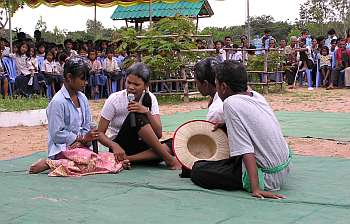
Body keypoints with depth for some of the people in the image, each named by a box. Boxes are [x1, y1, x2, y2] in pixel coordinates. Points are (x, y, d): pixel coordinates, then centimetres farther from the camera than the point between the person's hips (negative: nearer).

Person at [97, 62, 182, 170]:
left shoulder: (150, 99, -2)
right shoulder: (115, 99, -10)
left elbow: (158, 134, -10)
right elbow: (100, 133, -11)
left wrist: (147, 112, -25)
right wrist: (114, 145, -31)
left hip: (143, 147, 3)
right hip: (121, 148, -3)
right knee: (136, 116, -31)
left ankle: (127, 159, -30)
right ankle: (169, 160, -26)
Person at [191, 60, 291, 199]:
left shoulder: (231, 103, -17)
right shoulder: (256, 96, 5)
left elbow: (246, 150, -25)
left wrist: (255, 188, -29)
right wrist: (226, 123, 23)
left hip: (267, 177, -8)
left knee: (198, 170, -4)